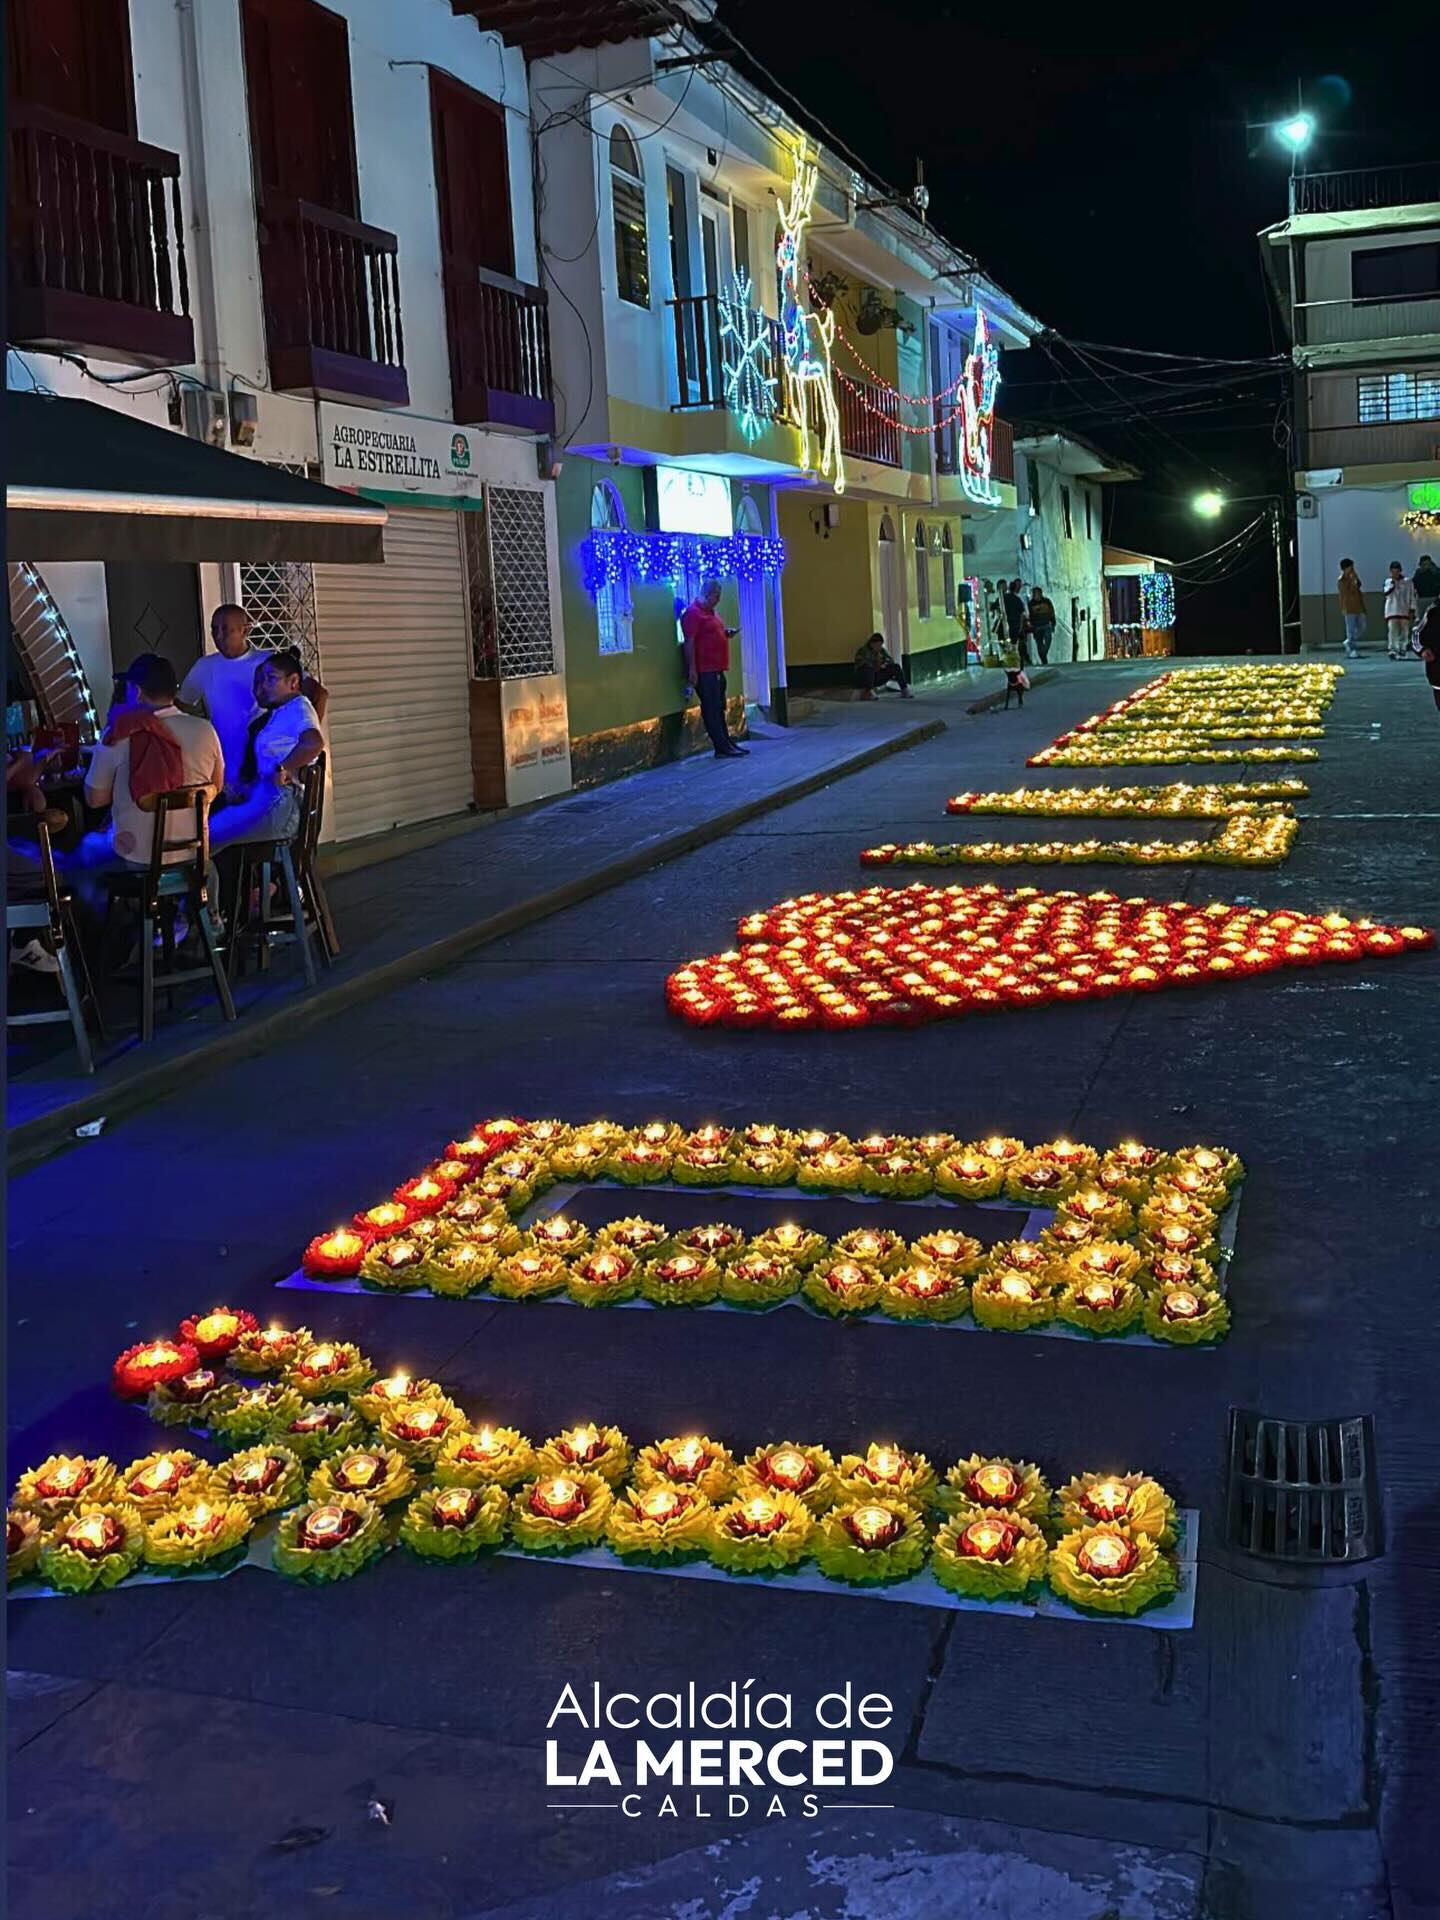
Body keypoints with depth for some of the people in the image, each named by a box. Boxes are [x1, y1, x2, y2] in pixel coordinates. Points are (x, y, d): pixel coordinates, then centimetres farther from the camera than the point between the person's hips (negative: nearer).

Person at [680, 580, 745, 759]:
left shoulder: (710, 612, 17)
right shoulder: (693, 613, -13)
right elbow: (689, 642, -17)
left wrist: (727, 633, 9)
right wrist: (692, 670, -21)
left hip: (717, 669, 10)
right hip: (704, 671, -10)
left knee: (719, 709, 14)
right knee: (711, 709, -6)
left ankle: (727, 743, 19)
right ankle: (722, 748, -6)